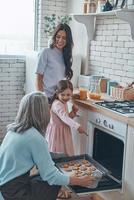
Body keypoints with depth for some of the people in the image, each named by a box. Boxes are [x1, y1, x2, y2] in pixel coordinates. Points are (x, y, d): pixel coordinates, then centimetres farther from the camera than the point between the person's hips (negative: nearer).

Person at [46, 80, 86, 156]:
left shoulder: (64, 103, 8)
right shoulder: (57, 104, -23)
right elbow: (64, 118, -34)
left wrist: (73, 113, -4)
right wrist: (77, 126, -41)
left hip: (64, 131, 9)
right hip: (57, 131, -9)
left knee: (67, 153, 13)